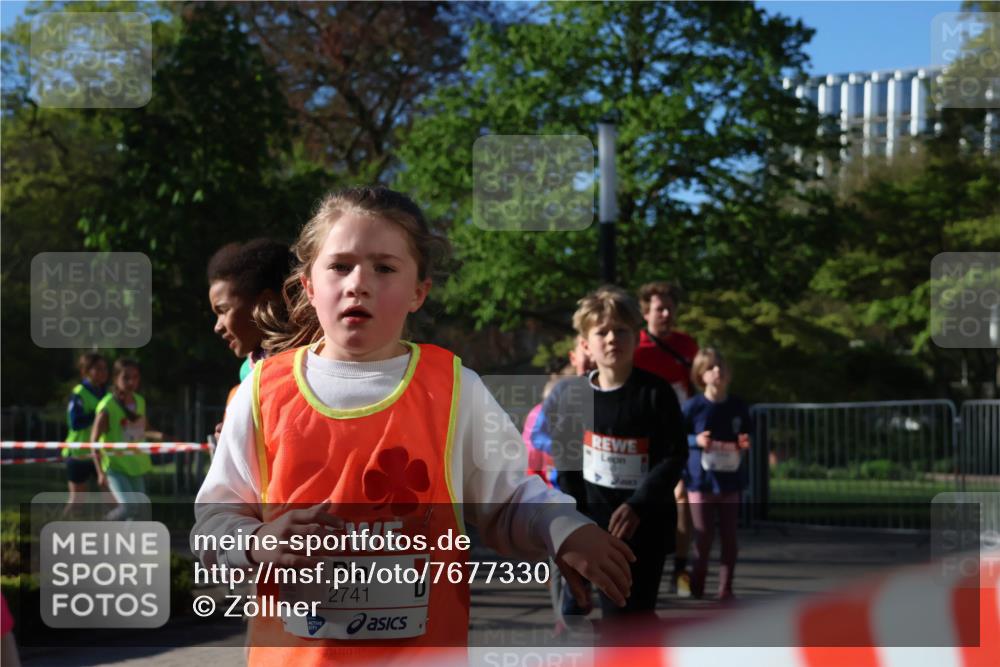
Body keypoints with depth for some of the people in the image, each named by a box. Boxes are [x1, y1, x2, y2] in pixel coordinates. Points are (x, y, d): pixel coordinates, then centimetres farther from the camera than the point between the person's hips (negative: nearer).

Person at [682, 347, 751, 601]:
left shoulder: (739, 407, 0)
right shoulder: (693, 406, -8)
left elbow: (747, 436, 14)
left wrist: (746, 443, -8)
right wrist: (696, 441, -18)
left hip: (731, 480, 2)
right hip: (701, 480, -2)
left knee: (729, 536, 5)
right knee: (703, 538, 4)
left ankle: (726, 587, 15)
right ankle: (697, 585, 21)